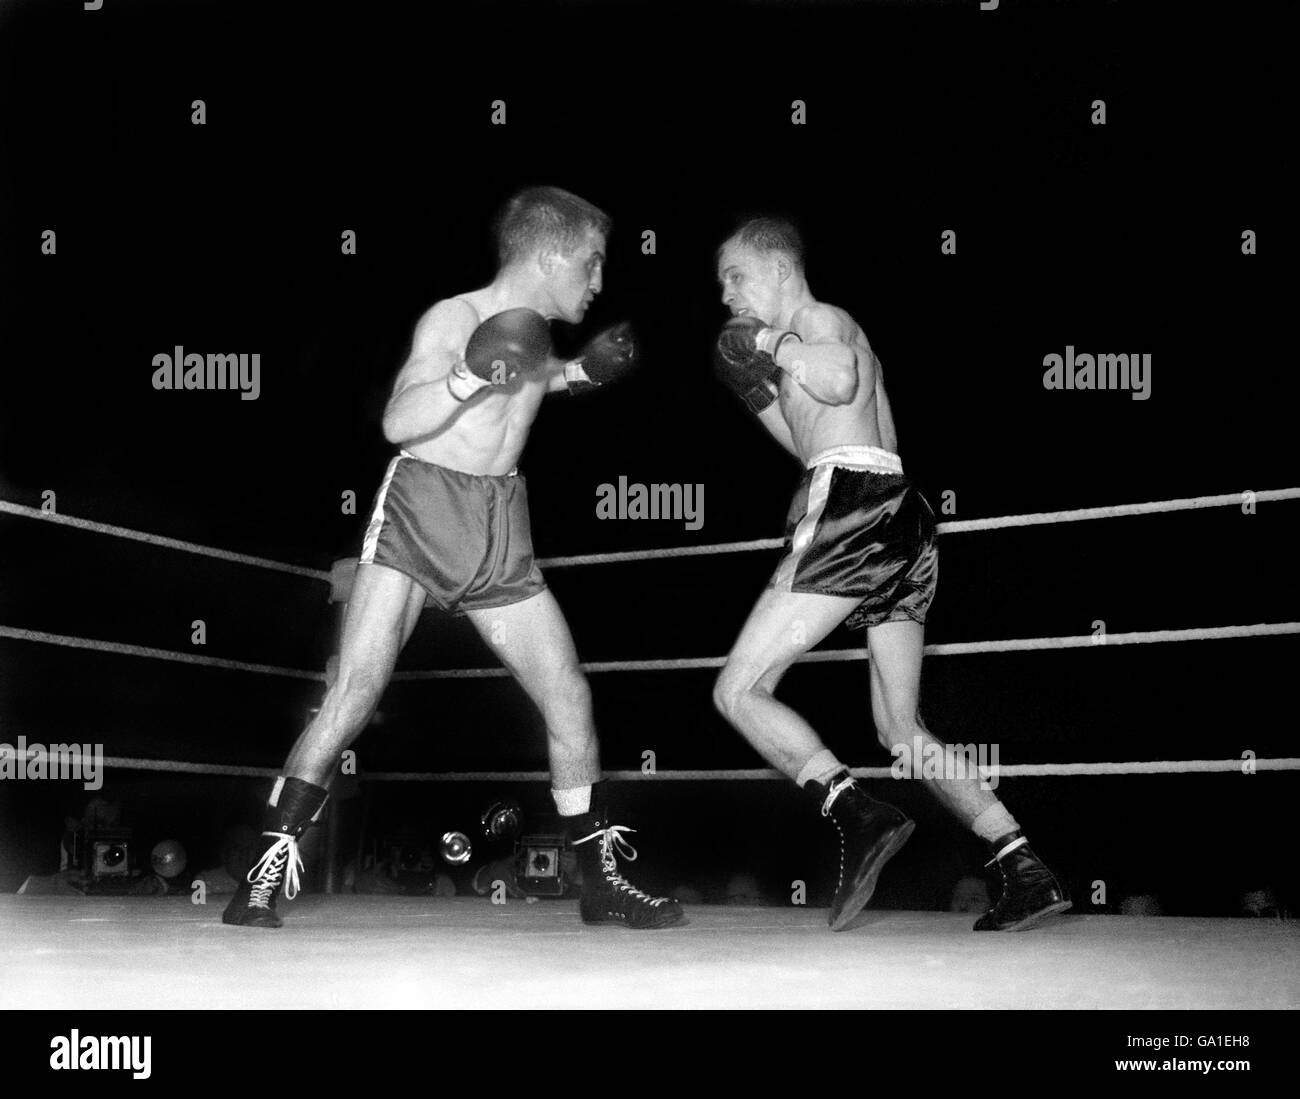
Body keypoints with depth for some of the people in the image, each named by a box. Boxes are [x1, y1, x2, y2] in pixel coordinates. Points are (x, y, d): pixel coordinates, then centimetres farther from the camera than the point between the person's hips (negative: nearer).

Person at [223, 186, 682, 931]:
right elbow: (398, 422, -20)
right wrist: (474, 375, -33)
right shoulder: (454, 319, -9)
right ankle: (268, 875, -10)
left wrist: (579, 373, 21)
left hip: (501, 534, 7)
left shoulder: (533, 332, 12)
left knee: (569, 696, 3)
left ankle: (604, 879, 14)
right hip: (419, 513, -7)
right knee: (357, 690, -15)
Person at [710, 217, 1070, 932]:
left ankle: (860, 817, -23)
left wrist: (774, 344, -4)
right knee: (901, 730, 11)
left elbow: (838, 381, -20)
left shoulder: (819, 321, 3)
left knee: (739, 691, -9)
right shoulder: (842, 336, 31)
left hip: (853, 506, -10)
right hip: (902, 518, 10)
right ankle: (1027, 872, 2)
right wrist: (760, 389, 26)